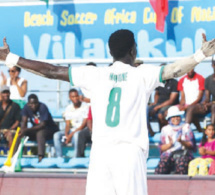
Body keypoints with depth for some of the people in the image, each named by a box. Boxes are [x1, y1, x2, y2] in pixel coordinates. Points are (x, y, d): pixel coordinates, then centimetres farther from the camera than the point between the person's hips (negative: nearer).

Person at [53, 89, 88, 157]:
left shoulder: (85, 107, -8)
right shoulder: (68, 108, 10)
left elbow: (84, 124, -13)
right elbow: (67, 125, 7)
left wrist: (71, 134, -19)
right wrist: (66, 135, -15)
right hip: (71, 130, 5)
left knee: (76, 135, -40)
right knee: (56, 135, -21)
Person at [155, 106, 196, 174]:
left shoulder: (186, 127, 14)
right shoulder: (165, 129, 18)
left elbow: (192, 145, 6)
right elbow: (162, 148, 10)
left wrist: (181, 142, -13)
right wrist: (170, 144, -10)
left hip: (183, 154, -1)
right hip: (169, 154, 1)